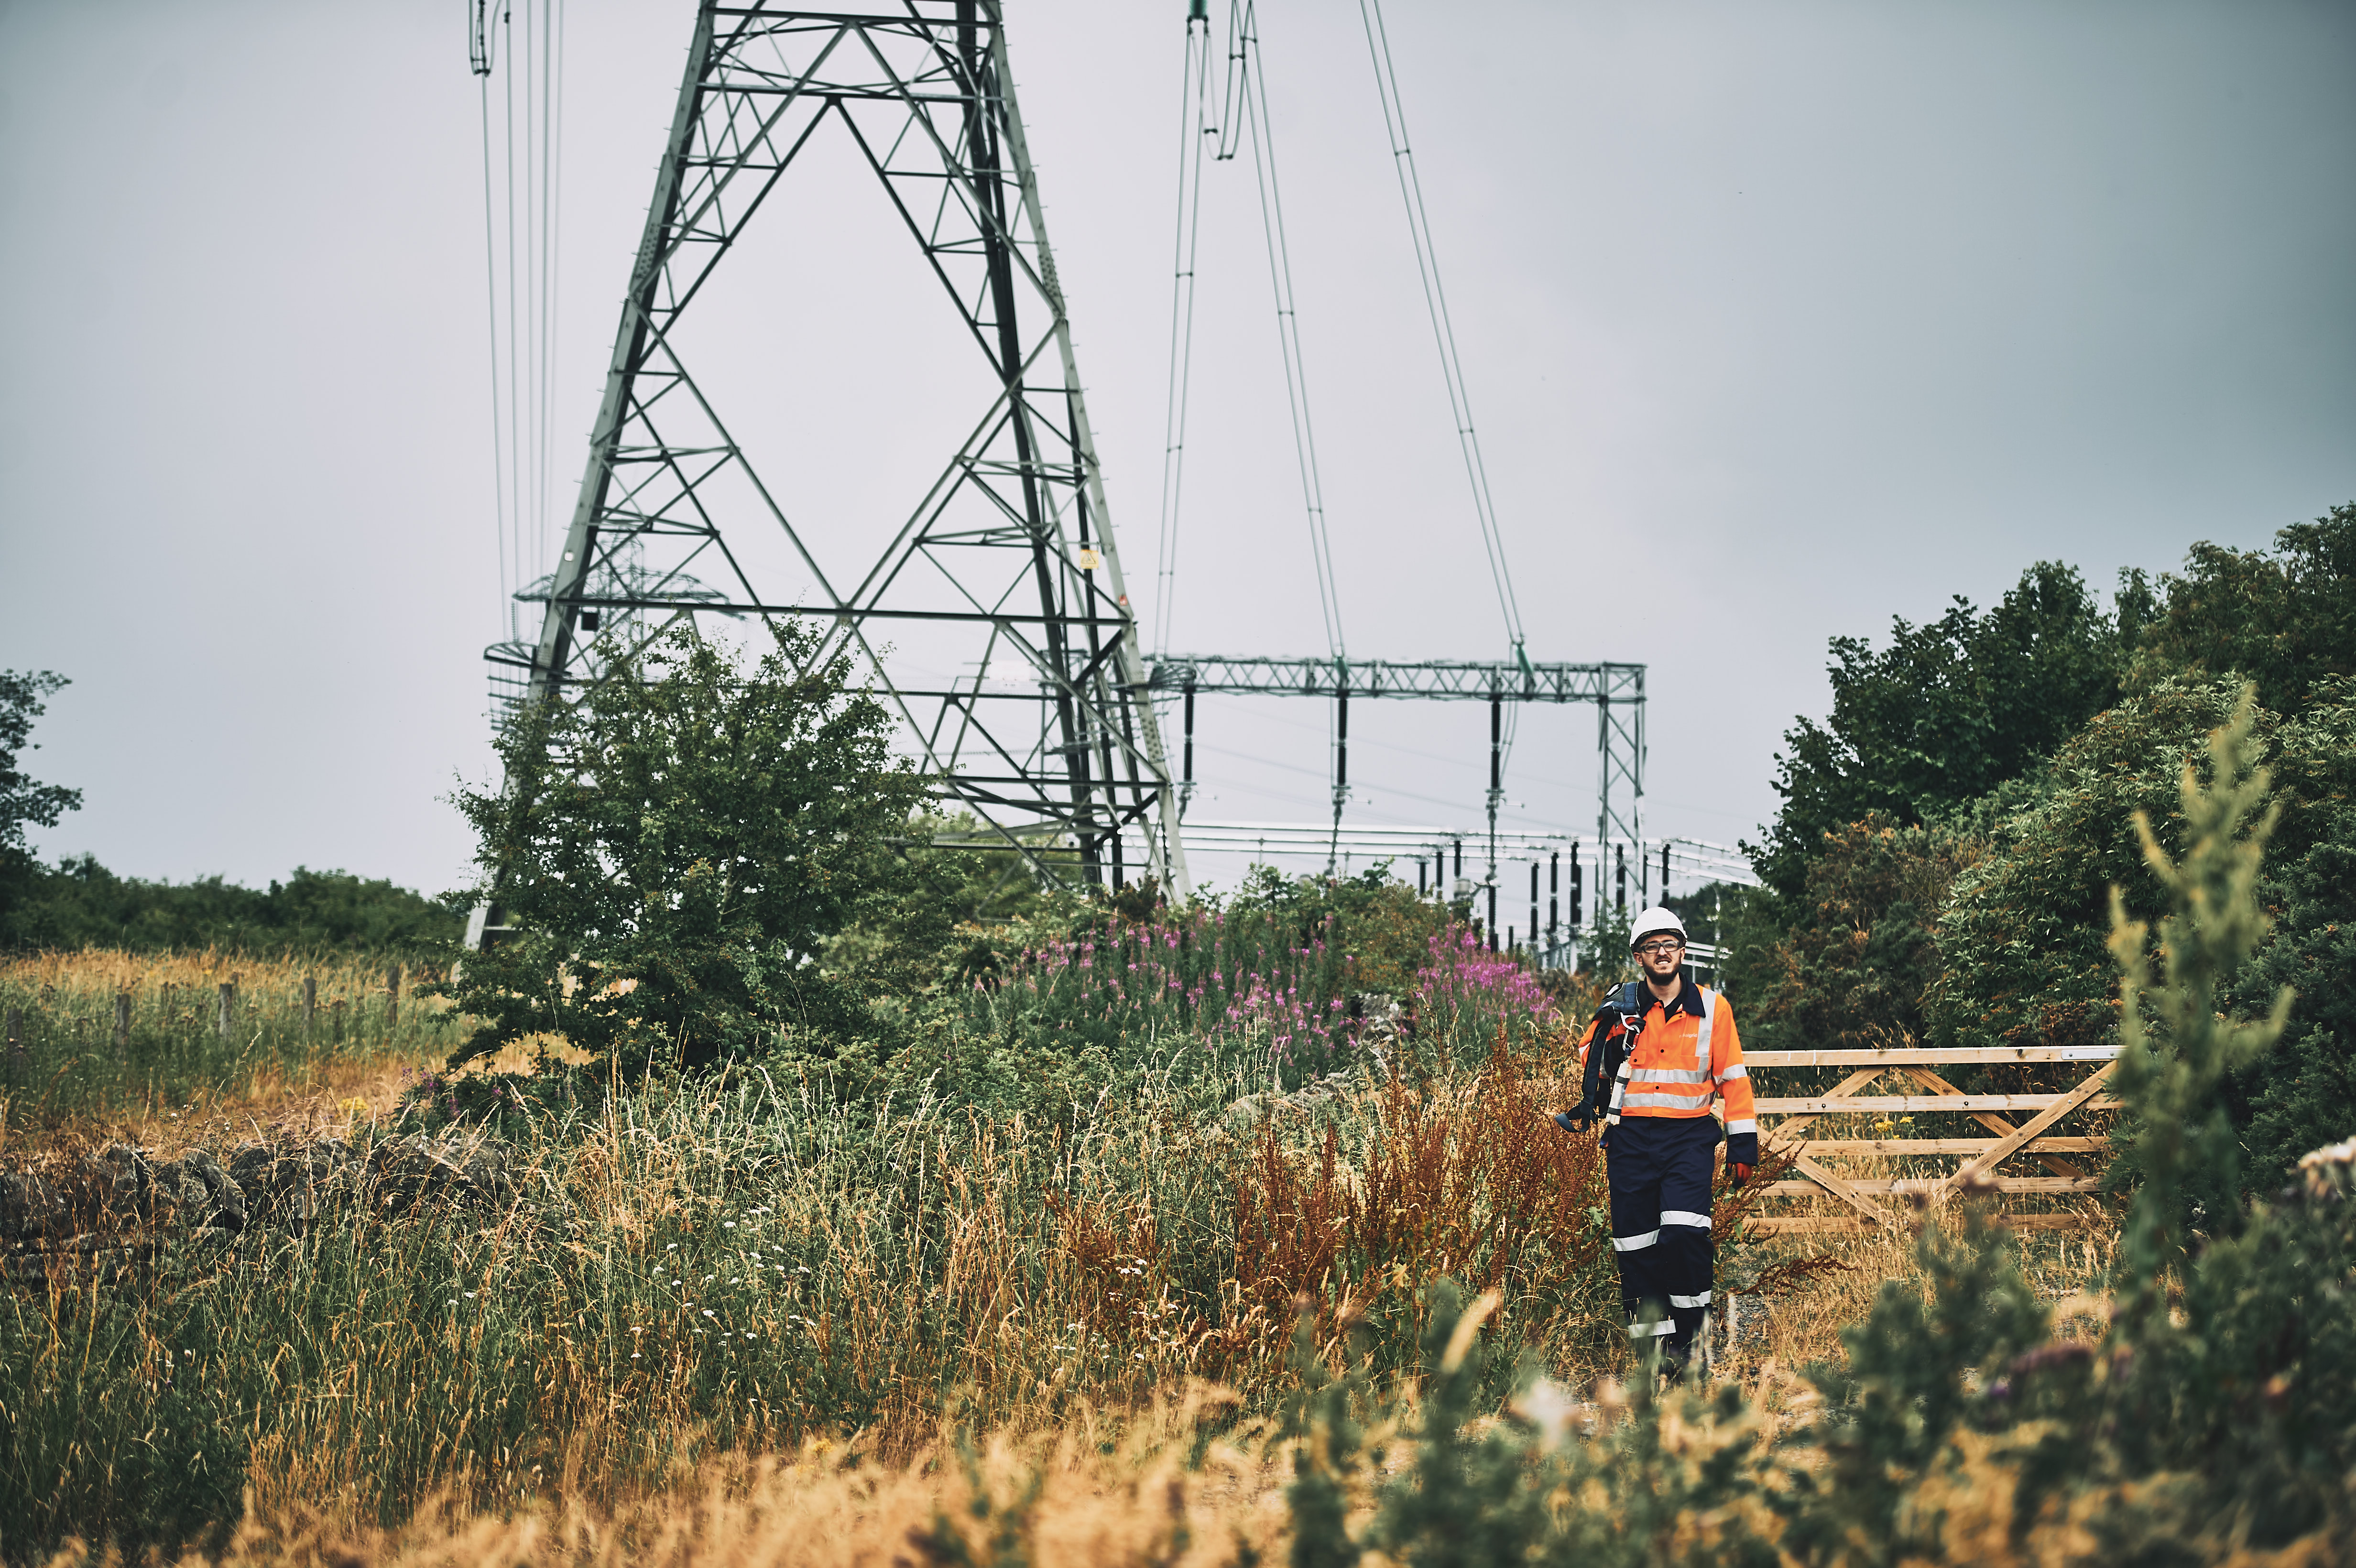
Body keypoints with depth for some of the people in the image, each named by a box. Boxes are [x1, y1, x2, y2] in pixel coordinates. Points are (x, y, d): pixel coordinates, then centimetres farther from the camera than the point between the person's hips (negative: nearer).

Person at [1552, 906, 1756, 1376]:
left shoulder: (1712, 1007, 5)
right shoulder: (1621, 1007, 6)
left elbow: (1732, 1077, 9)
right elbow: (1590, 1059, 17)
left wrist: (1743, 1142, 7)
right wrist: (1608, 1035, -4)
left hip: (1689, 1138, -2)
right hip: (1631, 1138, 2)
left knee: (1685, 1232, -18)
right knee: (1635, 1244, -1)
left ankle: (1687, 1336, -4)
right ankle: (1653, 1338, 9)